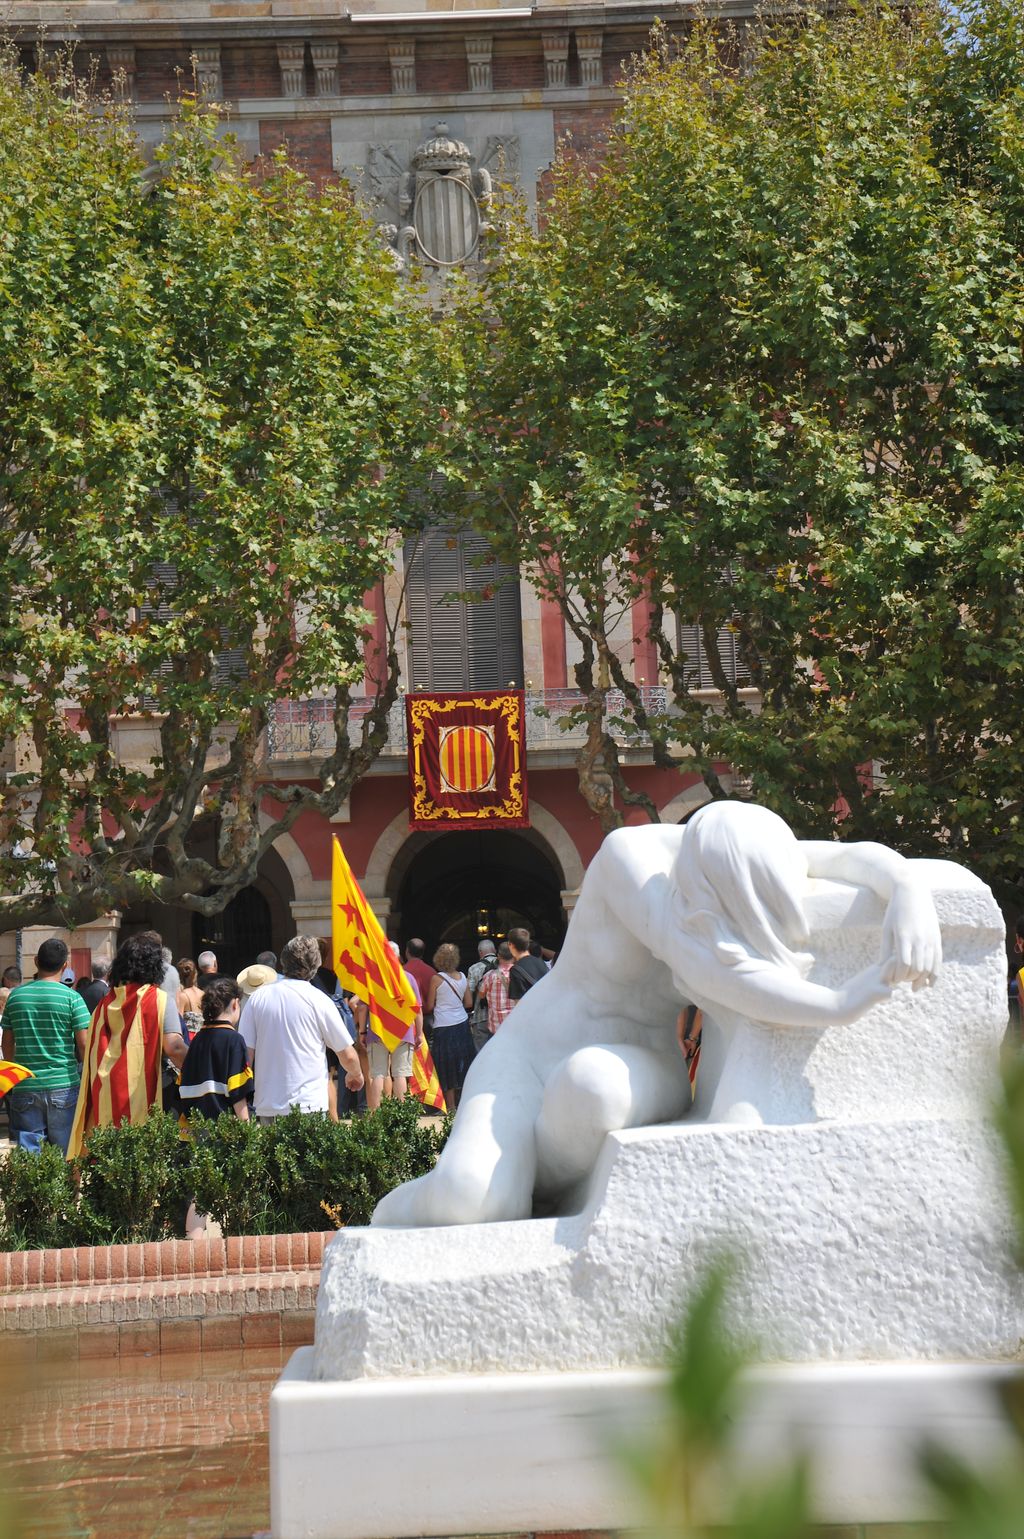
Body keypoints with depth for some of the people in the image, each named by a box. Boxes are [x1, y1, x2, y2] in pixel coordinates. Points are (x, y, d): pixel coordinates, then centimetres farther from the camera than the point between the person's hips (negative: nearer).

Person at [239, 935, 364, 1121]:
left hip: (266, 1106, 3)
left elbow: (246, 1054, 4)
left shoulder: (258, 998, 4)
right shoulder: (318, 1000, -4)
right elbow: (348, 1055, 3)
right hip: (308, 1105, -3)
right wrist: (356, 1075, 24)